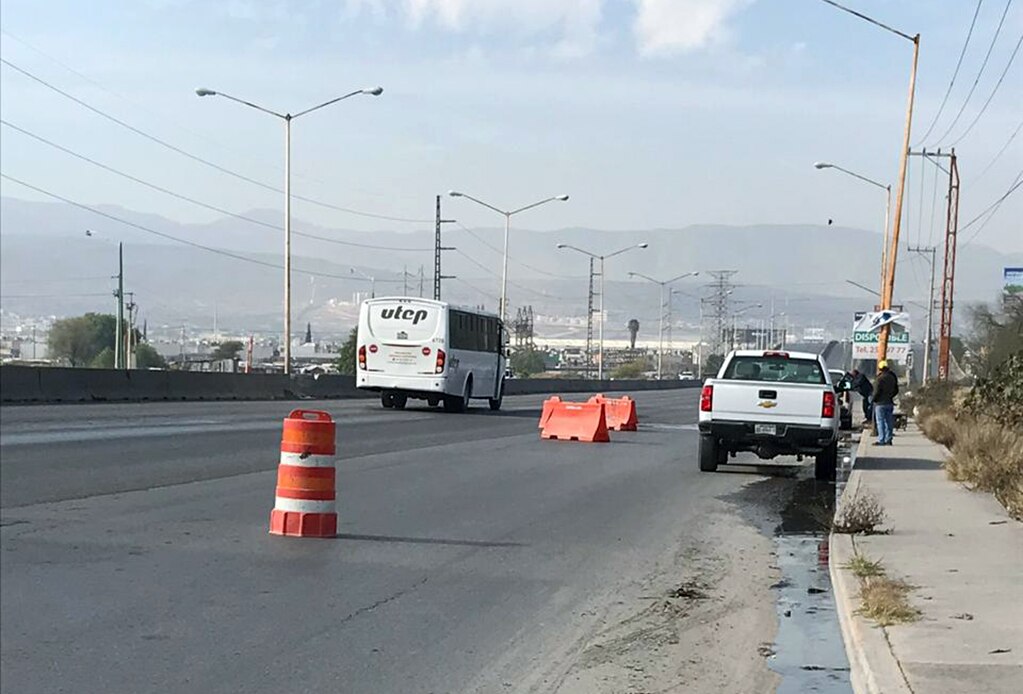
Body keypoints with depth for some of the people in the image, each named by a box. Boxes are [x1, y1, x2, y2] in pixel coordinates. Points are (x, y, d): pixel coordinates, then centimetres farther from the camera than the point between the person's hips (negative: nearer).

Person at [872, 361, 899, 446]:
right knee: (889, 422, 10)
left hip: (881, 403, -7)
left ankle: (881, 440, -7)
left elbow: (877, 391, -16)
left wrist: (874, 399, -1)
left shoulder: (880, 378, -15)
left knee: (880, 422, -4)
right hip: (890, 403, 7)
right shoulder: (892, 377, 9)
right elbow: (896, 390, 16)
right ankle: (888, 439, 12)